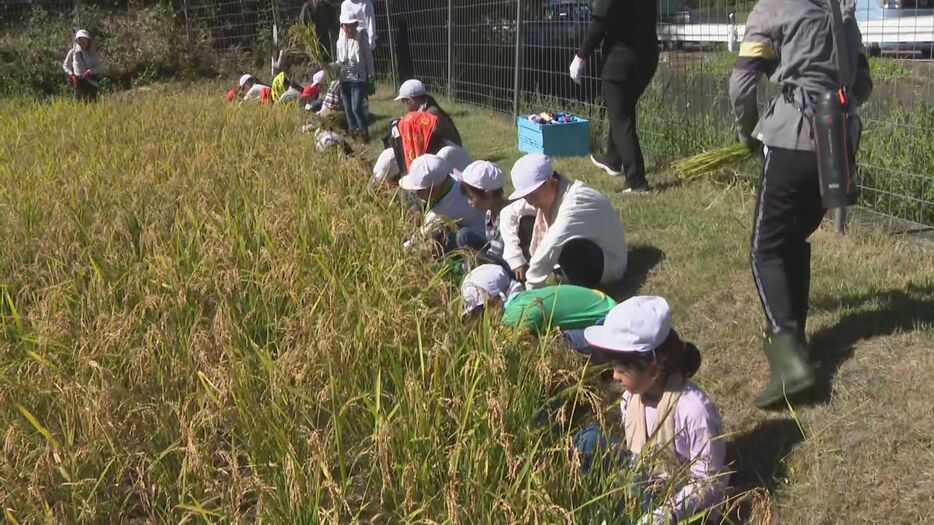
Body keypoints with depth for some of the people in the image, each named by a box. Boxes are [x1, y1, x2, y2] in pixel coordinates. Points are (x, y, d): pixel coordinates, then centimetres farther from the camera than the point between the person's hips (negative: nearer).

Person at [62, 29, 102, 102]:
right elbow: (65, 65, 14)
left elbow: (99, 68, 3)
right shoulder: (73, 52, 3)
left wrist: (90, 71, -14)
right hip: (79, 81, -2)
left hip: (91, 81, 2)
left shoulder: (92, 53, 6)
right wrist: (71, 74, -2)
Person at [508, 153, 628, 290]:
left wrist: (529, 290, -34)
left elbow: (550, 248, -38)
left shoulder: (575, 204, -33)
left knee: (567, 248, -40)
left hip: (607, 267, -9)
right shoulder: (547, 195, -6)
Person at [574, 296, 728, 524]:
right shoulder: (633, 395, -7)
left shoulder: (693, 410, -27)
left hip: (685, 504, -7)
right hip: (644, 482, 7)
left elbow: (708, 483, -21)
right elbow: (634, 447, 7)